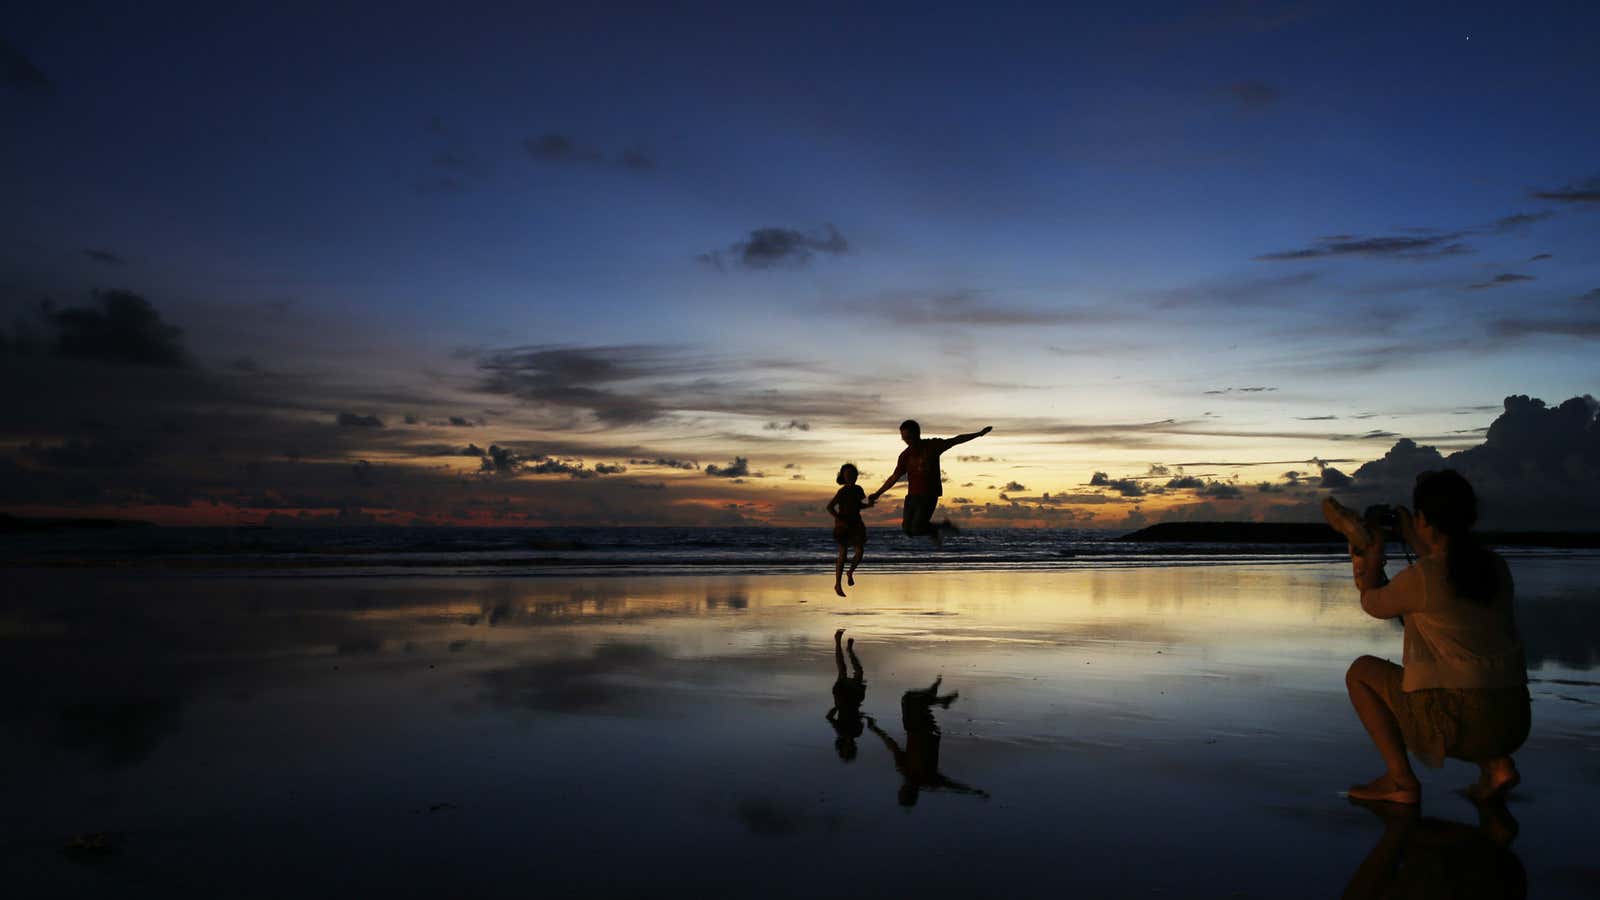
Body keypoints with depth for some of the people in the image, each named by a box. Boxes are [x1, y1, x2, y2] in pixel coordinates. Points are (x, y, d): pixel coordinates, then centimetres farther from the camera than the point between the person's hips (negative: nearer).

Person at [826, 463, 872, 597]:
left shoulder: (858, 490, 2)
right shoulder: (842, 492, -16)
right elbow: (829, 507, -17)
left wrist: (869, 504, -1)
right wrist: (839, 520, -25)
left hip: (856, 524, 5)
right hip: (843, 525, -5)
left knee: (860, 552, -6)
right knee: (842, 554, -3)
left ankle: (850, 573, 24)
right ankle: (837, 585, 11)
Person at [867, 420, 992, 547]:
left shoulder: (933, 445, -3)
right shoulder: (905, 455, 3)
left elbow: (956, 440, 4)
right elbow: (894, 477, 8)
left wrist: (979, 434, 6)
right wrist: (877, 494, 4)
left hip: (929, 495, -4)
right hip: (912, 495, 4)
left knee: (916, 529, -16)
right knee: (908, 530, -2)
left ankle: (941, 527, 12)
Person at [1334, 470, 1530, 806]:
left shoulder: (1419, 578, -13)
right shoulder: (1496, 567, 6)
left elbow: (1371, 603, 8)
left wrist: (1374, 549, 20)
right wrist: (1420, 546, 32)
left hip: (1458, 724, -7)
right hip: (1515, 724, 7)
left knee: (1361, 671, 12)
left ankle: (1401, 780, 8)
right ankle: (1496, 764, 16)